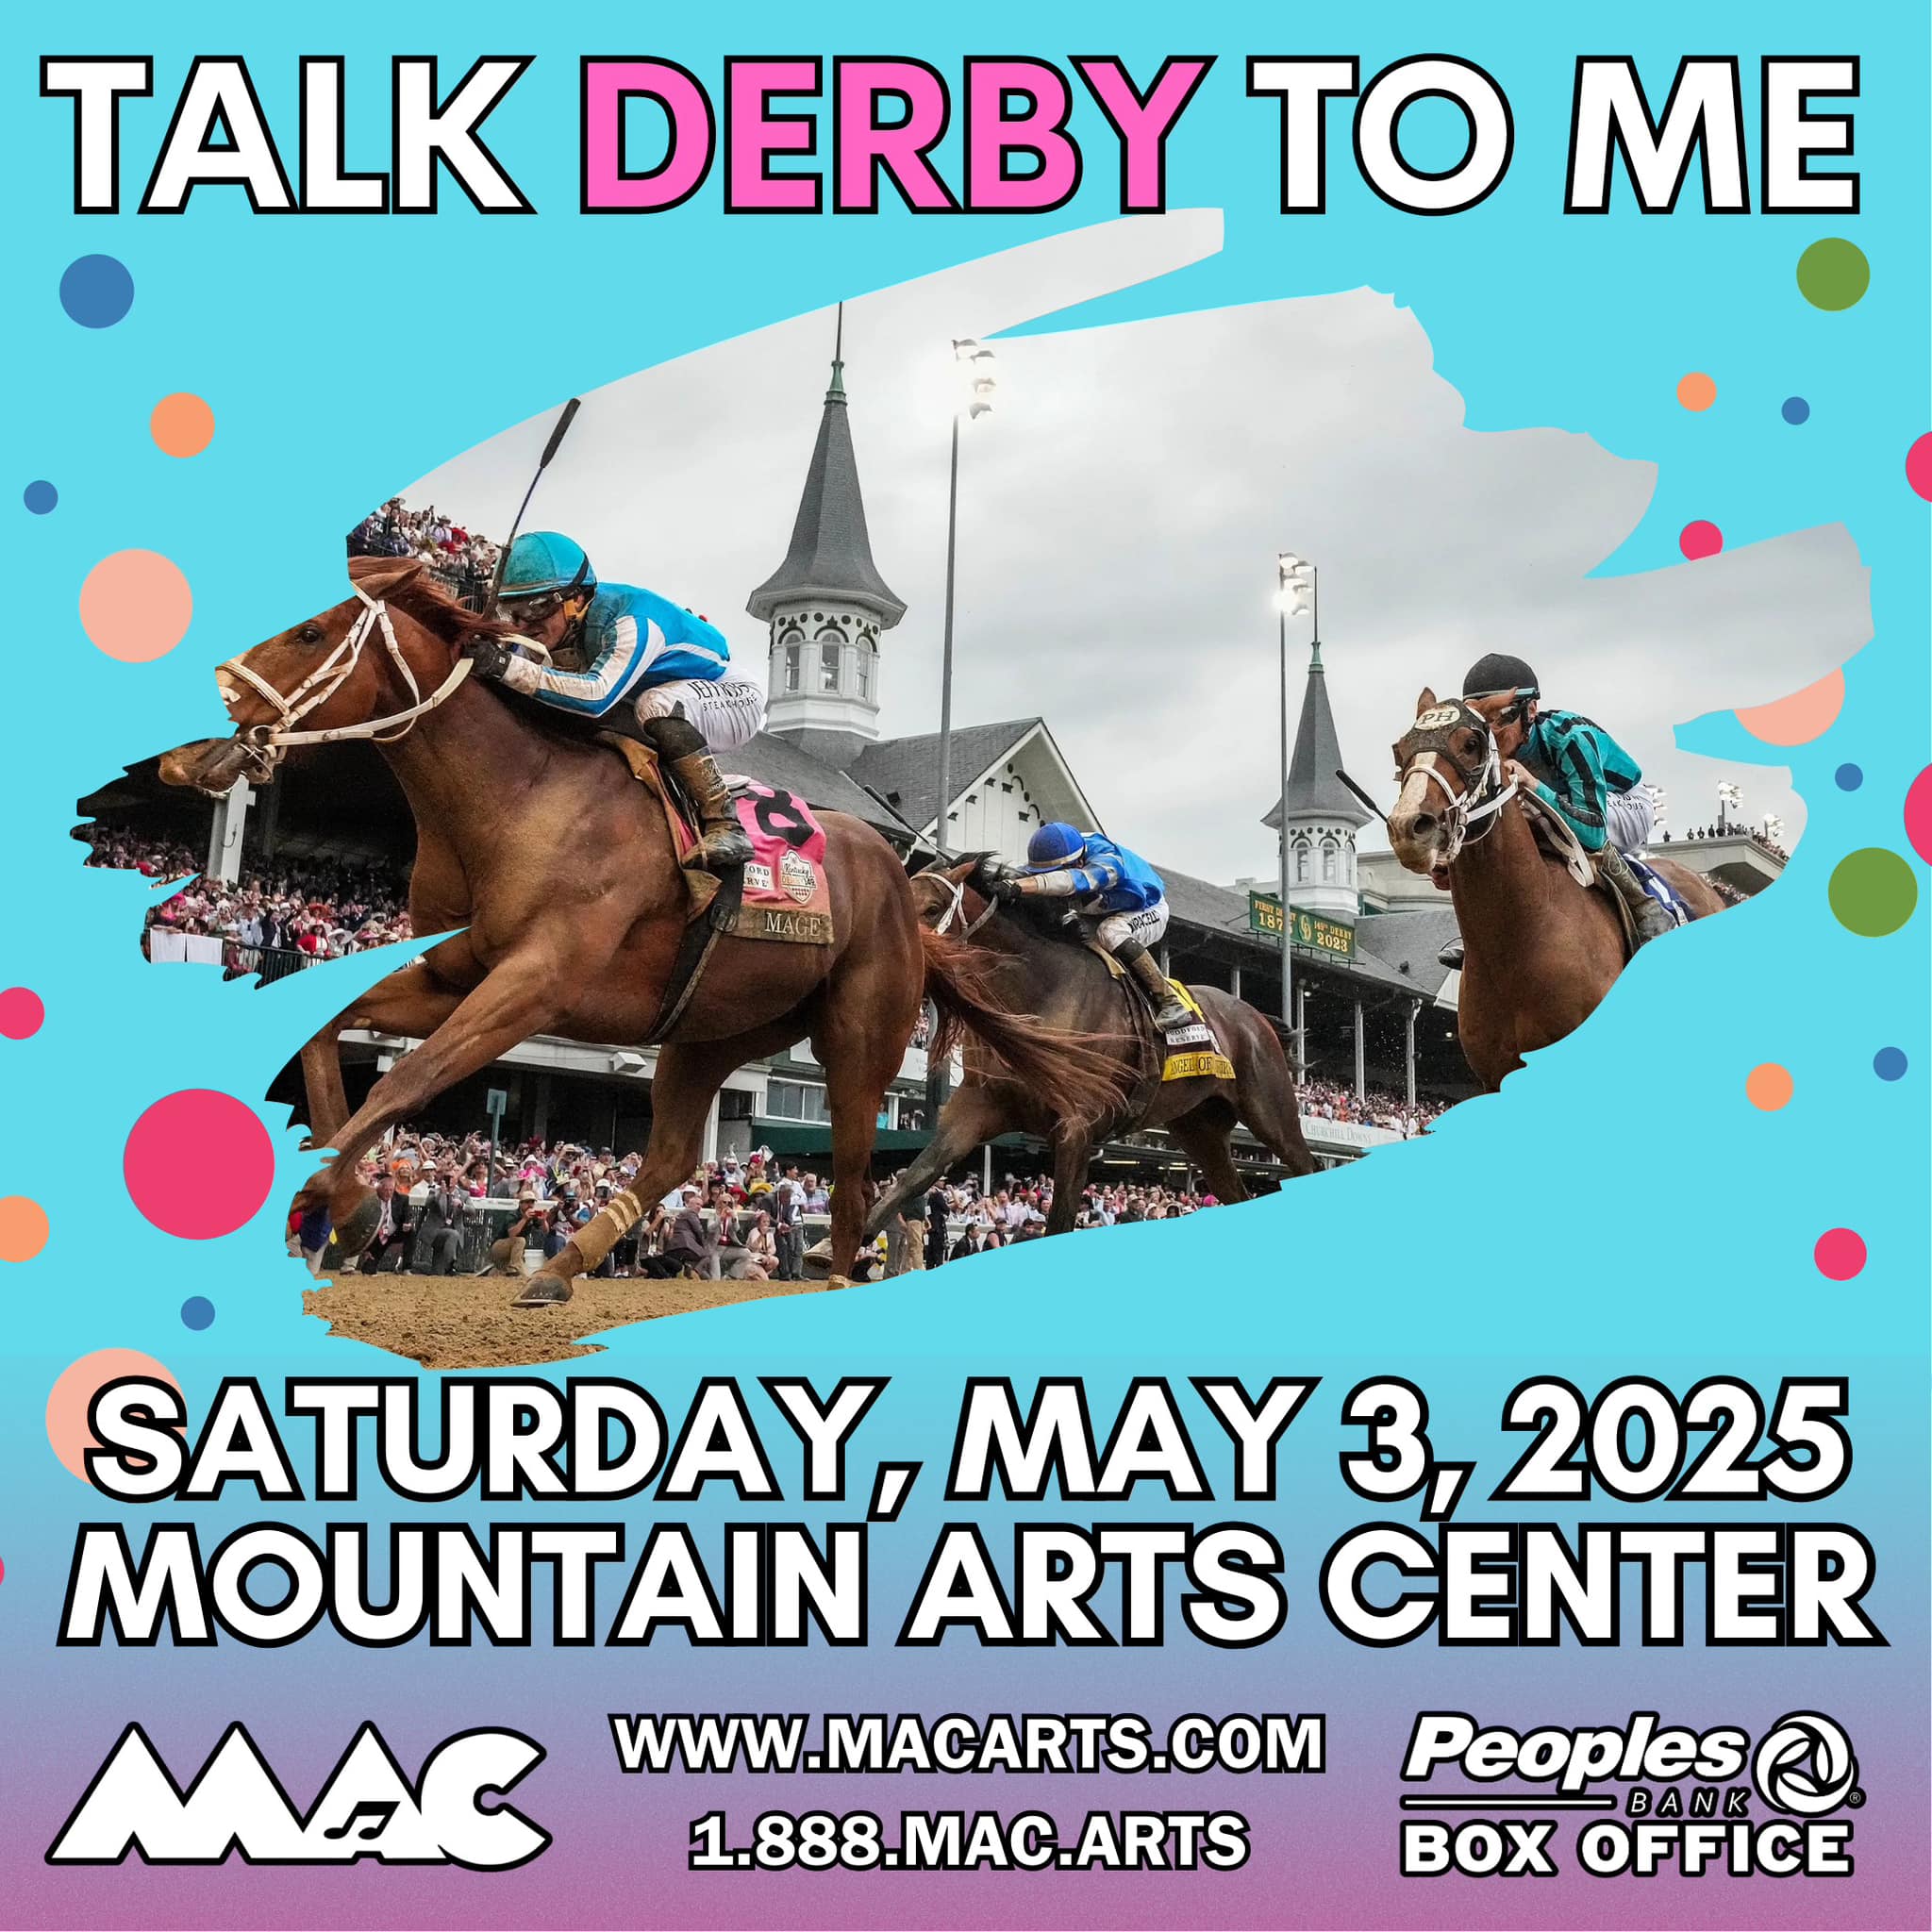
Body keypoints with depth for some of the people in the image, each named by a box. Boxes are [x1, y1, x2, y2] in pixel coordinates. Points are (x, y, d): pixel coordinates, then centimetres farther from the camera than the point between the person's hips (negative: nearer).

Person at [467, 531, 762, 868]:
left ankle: (724, 826, -30)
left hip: (735, 701, -8)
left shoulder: (631, 620, -33)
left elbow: (599, 695, -46)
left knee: (658, 704, -38)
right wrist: (494, 648, -30)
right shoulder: (555, 627, -10)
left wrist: (506, 666, -52)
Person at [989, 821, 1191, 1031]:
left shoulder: (1107, 862, -40)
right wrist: (1008, 879, -50)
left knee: (1111, 932, -37)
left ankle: (1171, 1004, -34)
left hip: (1147, 911, -8)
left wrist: (1018, 886, -72)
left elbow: (1072, 880, -59)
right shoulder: (1063, 856, -17)